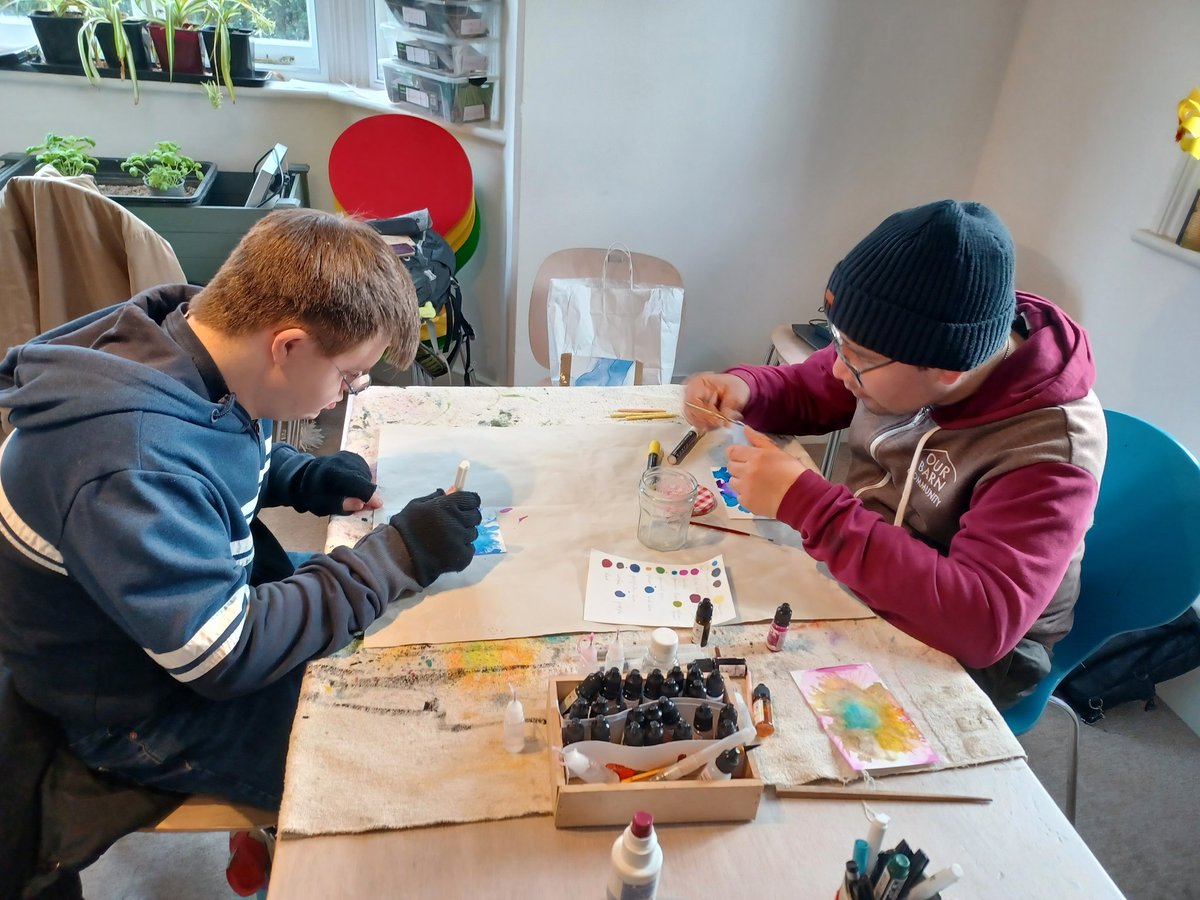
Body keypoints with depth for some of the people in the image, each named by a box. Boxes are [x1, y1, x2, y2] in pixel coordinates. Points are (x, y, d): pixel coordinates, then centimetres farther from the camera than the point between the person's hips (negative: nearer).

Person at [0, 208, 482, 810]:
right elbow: (226, 657, -30)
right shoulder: (130, 466, -36)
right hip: (140, 706, -8)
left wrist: (303, 479, -8)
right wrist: (399, 552, -27)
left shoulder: (192, 345, -10)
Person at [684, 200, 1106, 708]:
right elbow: (806, 392, 5)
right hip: (851, 564, 6)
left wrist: (806, 503, -40)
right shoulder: (905, 349, -13)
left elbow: (983, 623, -39)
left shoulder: (1050, 447, -29)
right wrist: (741, 389, -18)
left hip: (953, 649, -5)